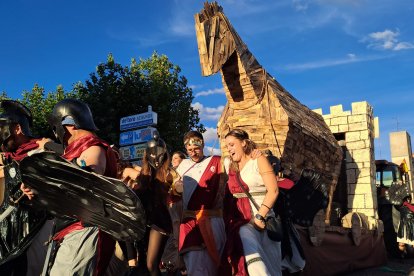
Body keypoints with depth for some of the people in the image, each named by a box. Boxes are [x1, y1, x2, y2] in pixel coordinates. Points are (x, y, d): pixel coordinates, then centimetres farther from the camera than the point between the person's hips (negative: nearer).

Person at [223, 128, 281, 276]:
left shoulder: (258, 160, 0)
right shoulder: (228, 164, 15)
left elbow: (273, 190, -10)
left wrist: (260, 216, -16)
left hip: (262, 215, -2)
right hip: (240, 218, 2)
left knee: (269, 259, -4)